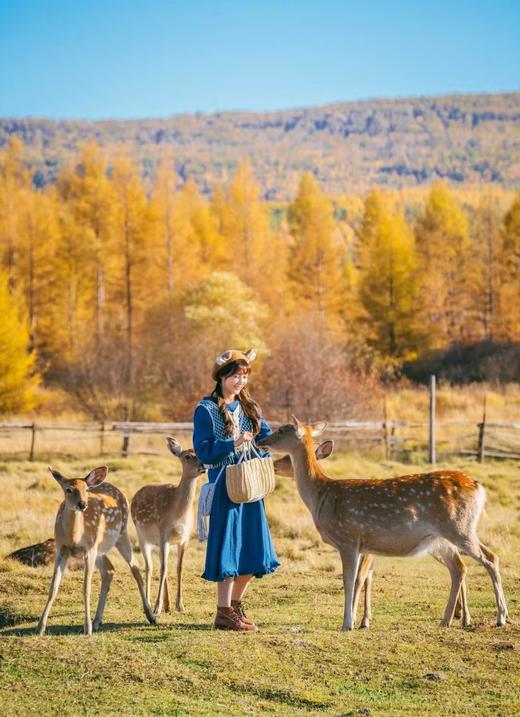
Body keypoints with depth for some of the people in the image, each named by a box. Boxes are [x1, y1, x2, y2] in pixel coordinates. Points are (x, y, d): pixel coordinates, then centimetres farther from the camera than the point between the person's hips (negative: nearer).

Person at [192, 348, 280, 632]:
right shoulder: (206, 410, -7)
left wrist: (261, 456, -6)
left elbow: (267, 437, 14)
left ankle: (235, 605, 23)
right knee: (228, 545, -7)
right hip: (224, 488, -7)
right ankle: (224, 613, 0)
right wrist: (232, 445, -25)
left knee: (252, 549, 8)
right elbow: (202, 451, -13)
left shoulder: (249, 406, 12)